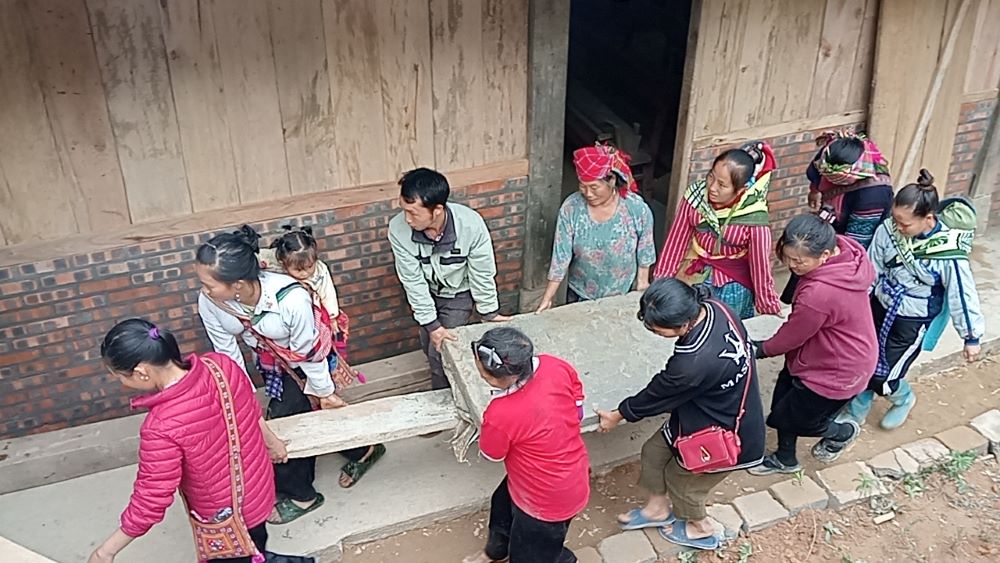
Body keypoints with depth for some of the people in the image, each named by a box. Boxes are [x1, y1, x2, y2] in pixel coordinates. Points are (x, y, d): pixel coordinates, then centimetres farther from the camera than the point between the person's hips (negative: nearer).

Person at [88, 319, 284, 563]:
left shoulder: (161, 427, -37)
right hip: (258, 487, 7)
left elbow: (150, 500, -26)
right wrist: (272, 442, 19)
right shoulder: (221, 364, -19)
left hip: (225, 516, -6)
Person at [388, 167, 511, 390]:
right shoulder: (398, 229, -32)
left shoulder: (471, 225, -38)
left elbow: (482, 274, -22)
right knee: (430, 347, 16)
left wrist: (490, 312, -9)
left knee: (440, 352, -4)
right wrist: (431, 324, -20)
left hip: (458, 294, -2)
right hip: (426, 293, 3)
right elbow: (413, 281, -22)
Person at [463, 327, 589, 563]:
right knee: (502, 503, 35)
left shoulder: (500, 415, -38)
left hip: (549, 501, -8)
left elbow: (491, 455, -14)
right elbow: (578, 411, -2)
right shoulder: (555, 365, -22)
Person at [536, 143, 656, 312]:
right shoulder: (570, 208, -21)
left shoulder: (637, 209, -21)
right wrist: (548, 298, -18)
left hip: (621, 296, 0)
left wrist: (642, 282, 1)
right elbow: (561, 256, -17)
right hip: (579, 295, 0)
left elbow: (644, 252, -7)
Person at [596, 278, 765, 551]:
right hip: (715, 407, 8)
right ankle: (658, 509, 47)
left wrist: (618, 415, -3)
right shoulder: (714, 308, -18)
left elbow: (658, 394, -21)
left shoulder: (694, 362, -41)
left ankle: (700, 529, 50)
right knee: (654, 452, 20)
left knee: (681, 481, 19)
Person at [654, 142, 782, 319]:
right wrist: (661, 281, -2)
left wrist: (770, 309, -6)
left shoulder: (754, 218, -26)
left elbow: (760, 266, -16)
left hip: (733, 287, -3)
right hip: (693, 276, 3)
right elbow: (676, 240, -7)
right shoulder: (696, 193, -17)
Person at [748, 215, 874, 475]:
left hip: (838, 373, -9)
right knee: (783, 401, 22)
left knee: (784, 418, 11)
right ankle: (785, 459, 45)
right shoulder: (843, 250, -16)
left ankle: (842, 432, 36)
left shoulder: (820, 294, -41)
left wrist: (762, 349, -2)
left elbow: (792, 335, -19)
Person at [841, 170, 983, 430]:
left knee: (882, 377, 1)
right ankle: (857, 411, 39)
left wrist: (972, 337, -5)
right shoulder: (889, 230, -17)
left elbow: (962, 296, -15)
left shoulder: (949, 253, -27)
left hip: (911, 322, -4)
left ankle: (904, 400, 37)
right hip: (880, 306, 4)